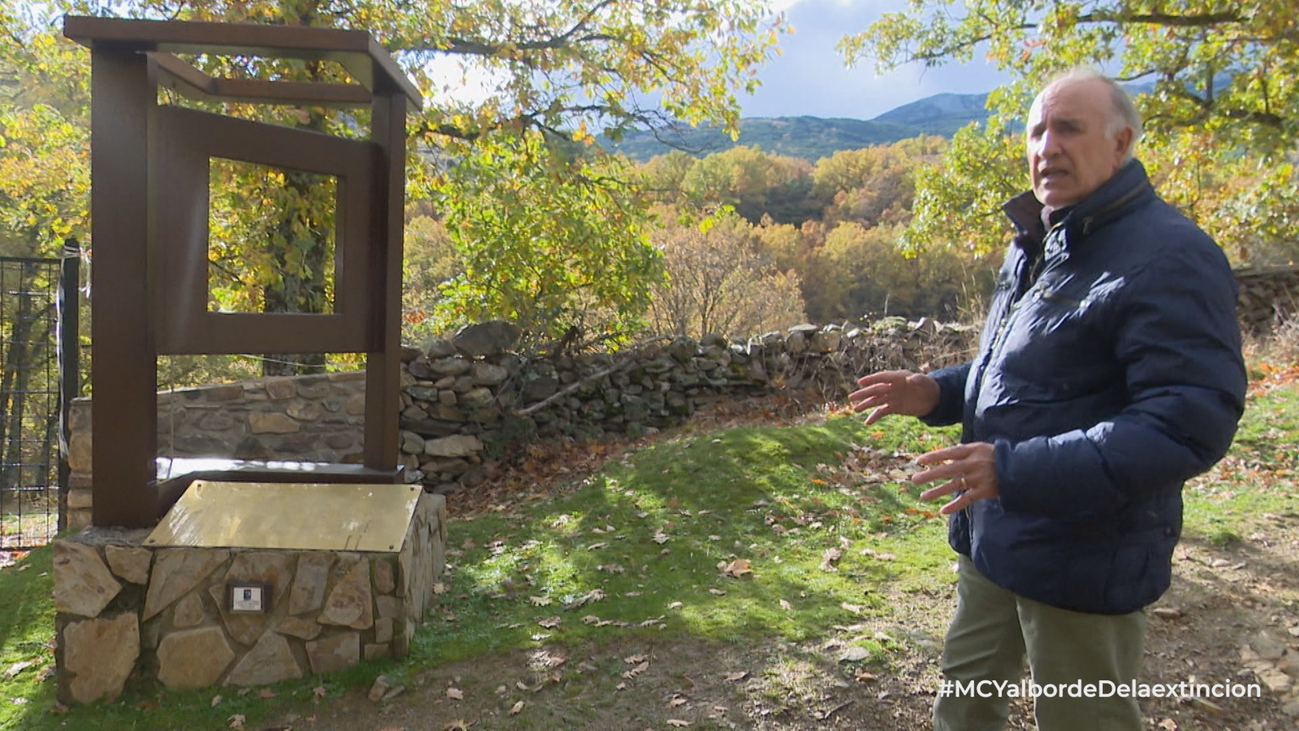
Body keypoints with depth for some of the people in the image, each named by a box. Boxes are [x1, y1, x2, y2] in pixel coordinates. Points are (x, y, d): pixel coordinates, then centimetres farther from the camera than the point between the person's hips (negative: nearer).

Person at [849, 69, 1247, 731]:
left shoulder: (1170, 259, -21)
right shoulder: (1036, 246, 9)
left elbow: (1192, 422, -27)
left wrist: (1017, 468, -33)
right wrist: (937, 392, 3)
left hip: (1084, 561, -8)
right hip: (992, 537, 9)